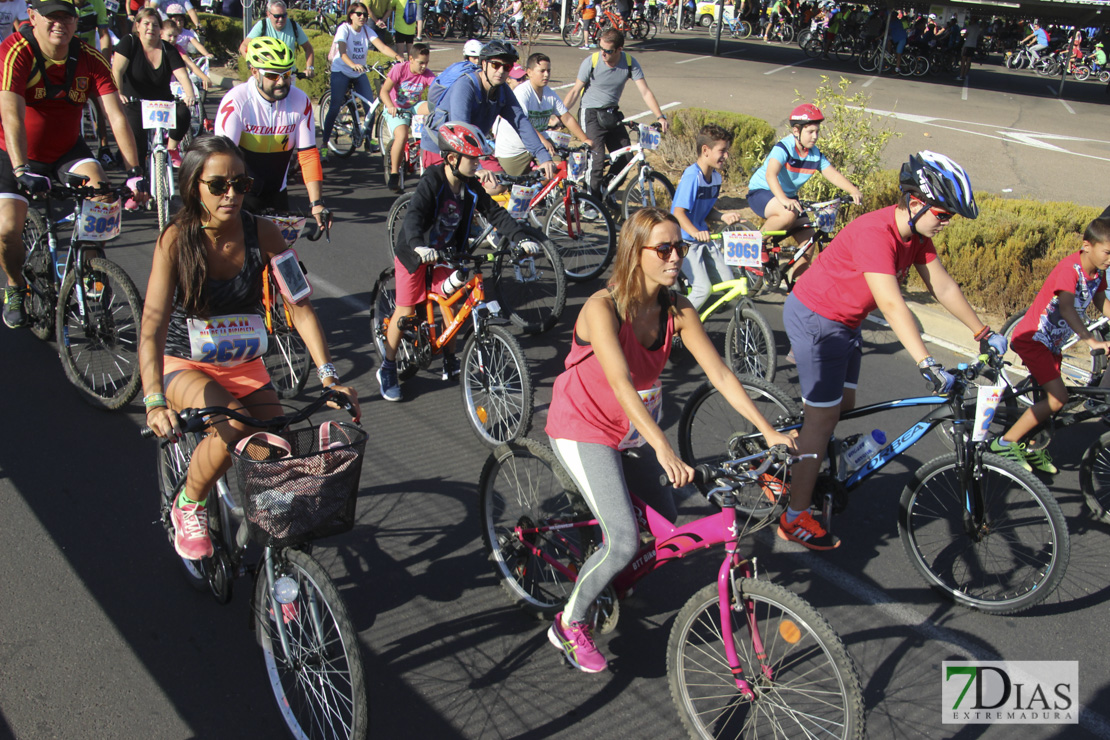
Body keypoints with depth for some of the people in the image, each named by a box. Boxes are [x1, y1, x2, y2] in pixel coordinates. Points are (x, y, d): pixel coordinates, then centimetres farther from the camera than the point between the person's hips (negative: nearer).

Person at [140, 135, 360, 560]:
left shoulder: (263, 234, -11)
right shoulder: (177, 239, -18)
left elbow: (299, 306, -14)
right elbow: (153, 324, -27)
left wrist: (328, 375, -26)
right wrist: (155, 401, -41)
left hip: (245, 366, 3)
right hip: (185, 365, -3)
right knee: (233, 427, -31)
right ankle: (188, 508, -3)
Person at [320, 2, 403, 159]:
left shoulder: (367, 30, -3)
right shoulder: (344, 29, -15)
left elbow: (382, 47, -16)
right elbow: (342, 53, -30)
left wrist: (397, 56, -35)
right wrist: (353, 65, -50)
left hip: (360, 74, 5)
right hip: (341, 72, -5)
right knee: (335, 108, -10)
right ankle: (324, 144, -5)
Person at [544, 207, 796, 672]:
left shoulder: (677, 311, -9)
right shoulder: (602, 308, -27)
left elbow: (720, 375, -8)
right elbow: (621, 384, -38)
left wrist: (768, 431, -15)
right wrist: (664, 450, -48)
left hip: (634, 429, 7)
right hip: (584, 430, -7)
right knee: (625, 543, -16)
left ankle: (610, 576, 41)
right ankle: (569, 625, 8)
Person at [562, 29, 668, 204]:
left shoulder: (630, 63, -9)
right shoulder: (591, 62, -15)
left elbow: (645, 92, -10)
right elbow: (575, 92, -9)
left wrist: (660, 117, -20)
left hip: (613, 114, 4)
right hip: (591, 114, -4)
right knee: (597, 160, -17)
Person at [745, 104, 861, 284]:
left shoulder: (815, 154, -3)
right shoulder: (783, 148, -23)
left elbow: (833, 174, -8)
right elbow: (770, 175, -39)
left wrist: (853, 191, -26)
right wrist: (783, 199, -56)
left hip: (789, 196, 7)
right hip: (761, 192, -7)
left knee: (808, 238, -4)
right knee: (789, 214, -38)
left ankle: (795, 281, 11)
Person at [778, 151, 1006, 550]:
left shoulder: (915, 233, -1)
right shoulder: (875, 233, -30)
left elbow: (943, 286, 6)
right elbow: (892, 306, -38)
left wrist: (984, 333, 8)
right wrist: (927, 364, -43)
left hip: (844, 322, 9)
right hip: (815, 319, -9)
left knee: (842, 407, 15)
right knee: (823, 417, -6)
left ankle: (789, 473, 31)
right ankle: (796, 519, 3)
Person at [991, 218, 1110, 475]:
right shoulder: (1069, 268, -25)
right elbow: (1066, 308, -39)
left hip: (1053, 343, 9)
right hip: (1032, 338, -9)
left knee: (1049, 397, 12)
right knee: (1058, 398, -17)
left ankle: (1032, 448, 30)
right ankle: (1005, 442, -8)